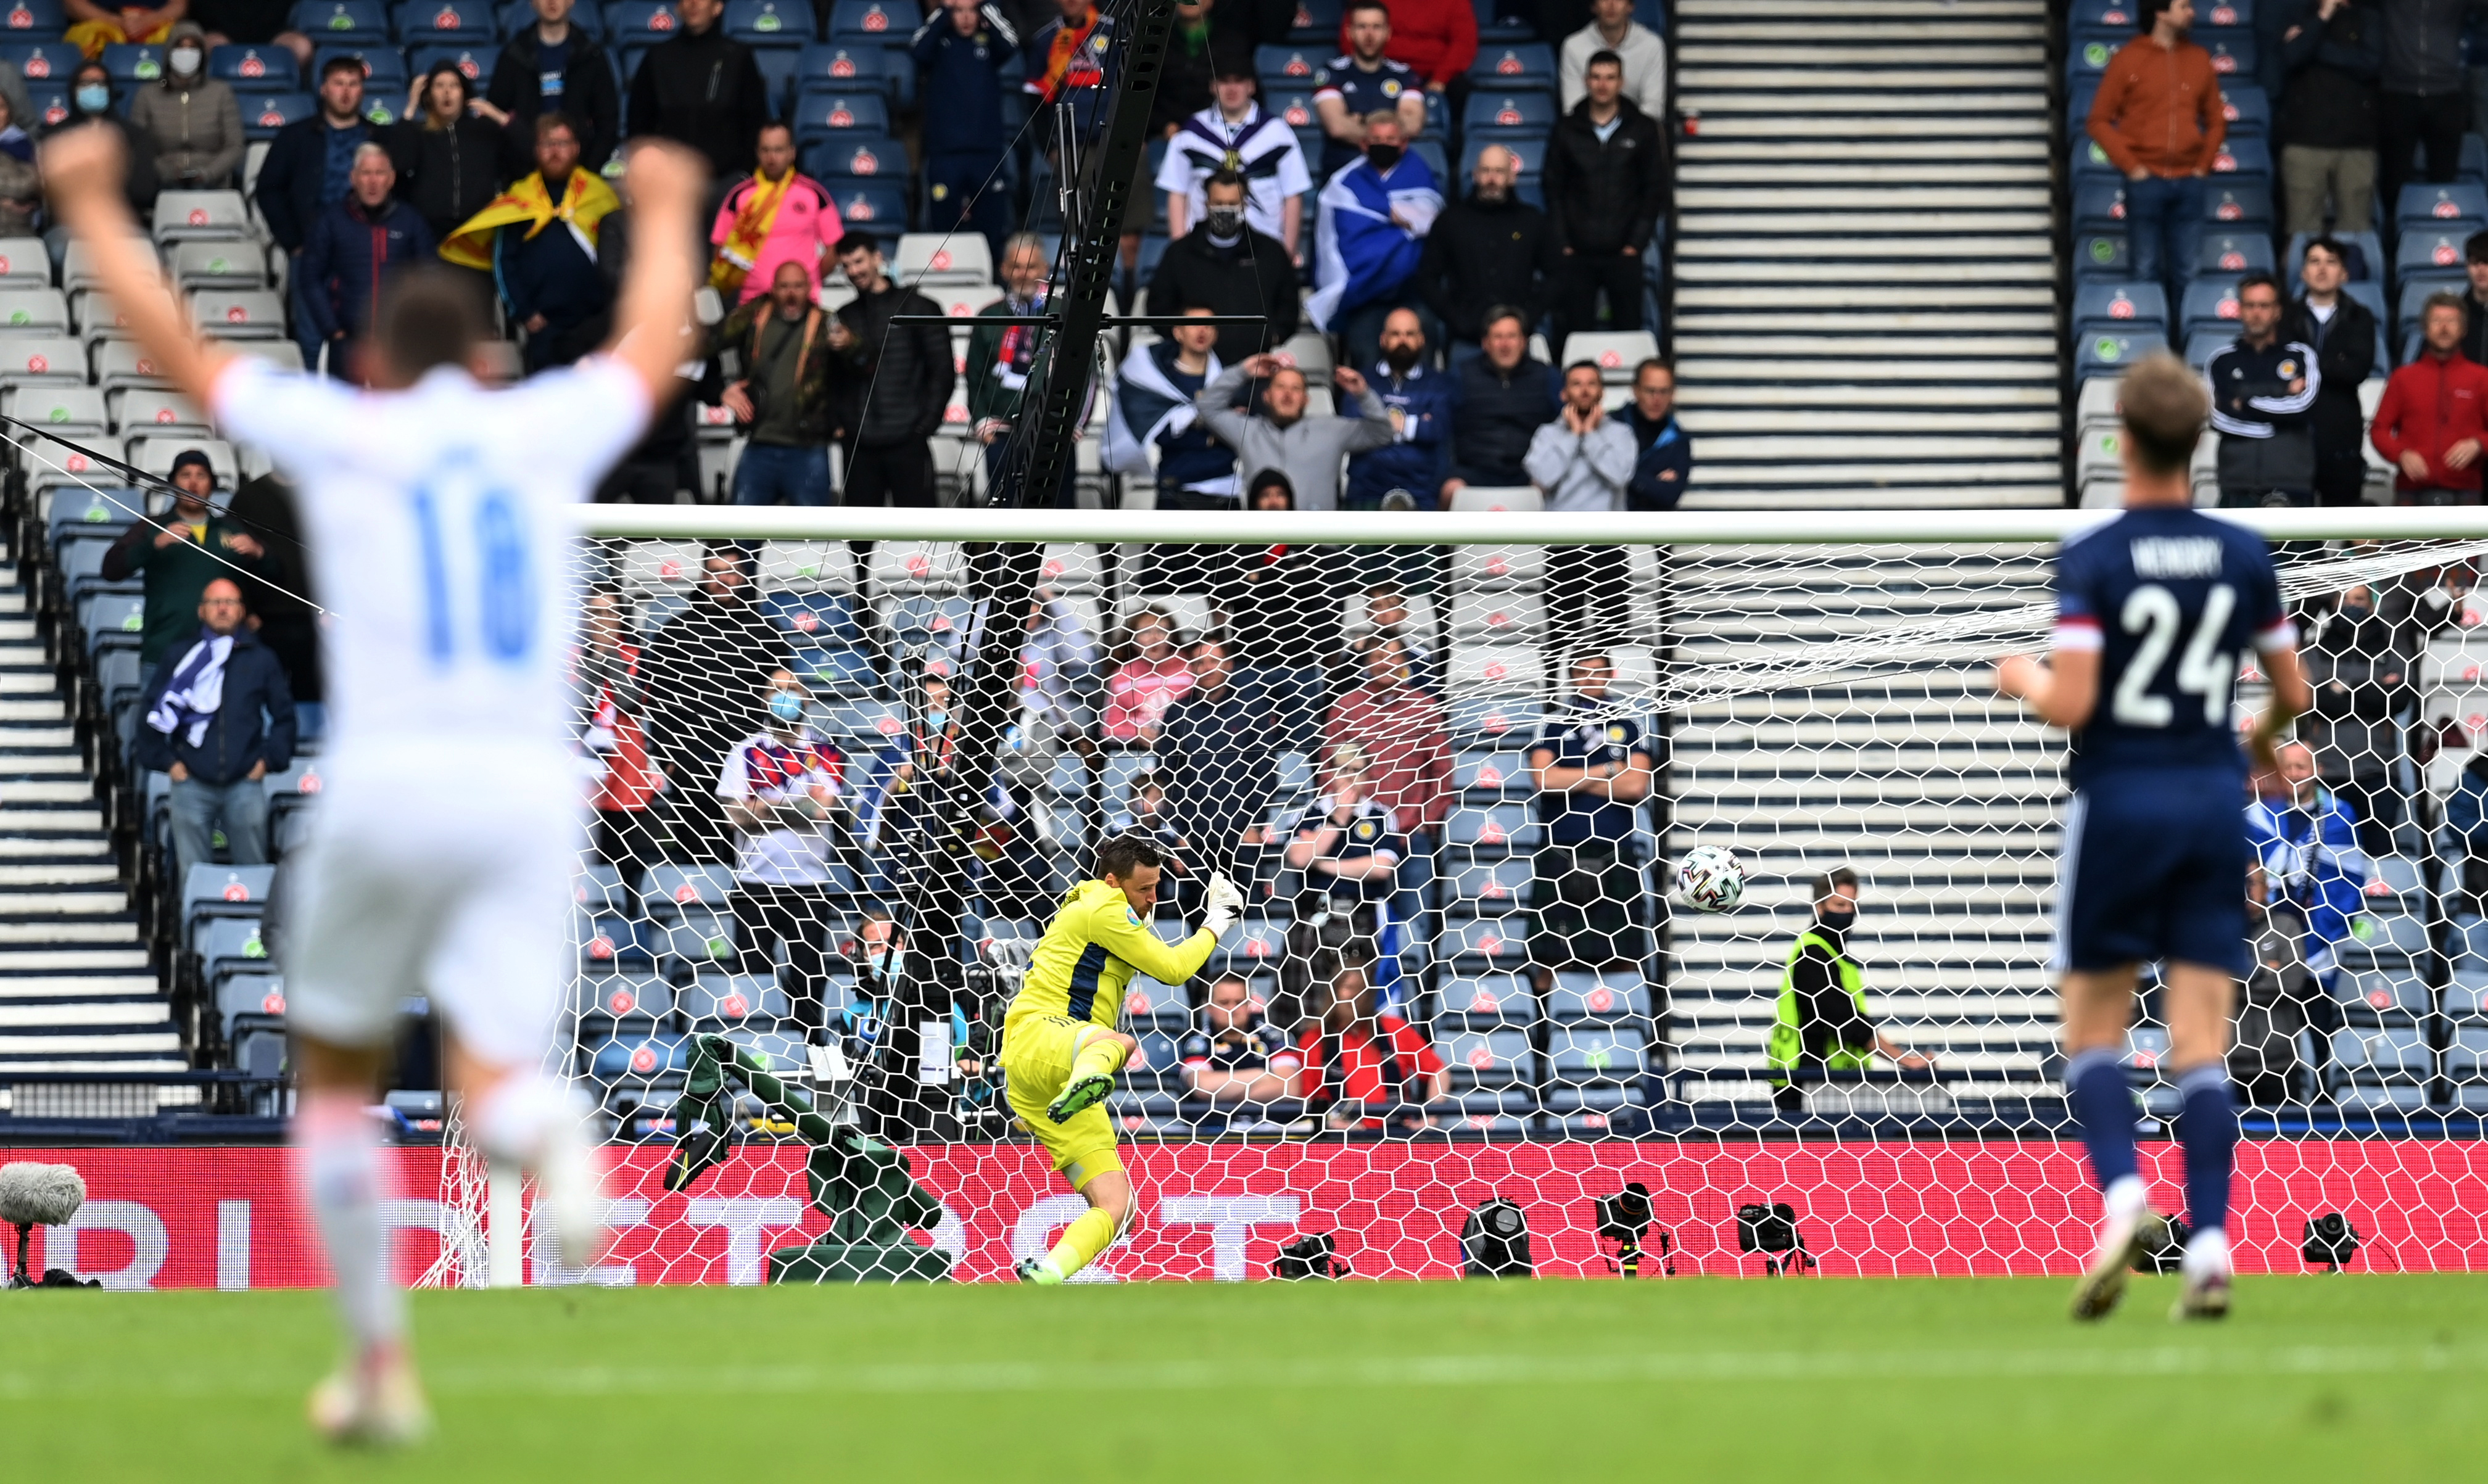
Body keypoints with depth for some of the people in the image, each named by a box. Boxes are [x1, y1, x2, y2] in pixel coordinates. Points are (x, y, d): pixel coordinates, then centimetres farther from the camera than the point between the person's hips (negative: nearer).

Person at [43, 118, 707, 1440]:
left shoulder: (342, 436, 6)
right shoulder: (547, 432, 13)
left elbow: (172, 347, 14)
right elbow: (654, 344, 33)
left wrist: (95, 209, 27)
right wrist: (665, 216, 52)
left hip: (386, 785, -1)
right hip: (529, 787, 1)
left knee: (336, 1074, 16)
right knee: (493, 1076, -5)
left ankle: (378, 1363, 14)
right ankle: (552, 1137, -43)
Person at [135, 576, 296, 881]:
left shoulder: (261, 661, 10)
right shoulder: (180, 658, 8)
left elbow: (284, 715, 15)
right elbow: (150, 710, 9)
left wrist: (270, 759, 4)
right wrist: (165, 760, 2)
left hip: (245, 784, 0)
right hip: (192, 784, 0)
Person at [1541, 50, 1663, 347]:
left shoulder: (1643, 130, 5)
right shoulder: (1567, 130, 7)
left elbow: (1655, 189, 5)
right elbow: (1553, 189, 7)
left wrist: (1637, 241, -4)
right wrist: (1561, 243, -3)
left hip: (1623, 254, -1)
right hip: (1577, 254, 1)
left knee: (1628, 329, -1)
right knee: (1575, 332, -1)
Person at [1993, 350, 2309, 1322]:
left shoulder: (2092, 560, -11)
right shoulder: (2244, 557, 1)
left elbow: (2070, 703, -18)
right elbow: (2293, 690, 9)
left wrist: (2022, 680, 5)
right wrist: (2265, 743, 31)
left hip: (2119, 804, -3)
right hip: (2215, 804, 3)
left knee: (2092, 1032, 8)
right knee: (2201, 1044, 2)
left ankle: (2122, 1194, -15)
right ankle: (2210, 1245, -9)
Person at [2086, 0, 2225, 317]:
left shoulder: (2199, 59, 10)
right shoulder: (2128, 59, -1)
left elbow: (2215, 121, 18)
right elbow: (2099, 121, 1)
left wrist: (2203, 164, 5)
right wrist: (2131, 166, -6)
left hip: (2189, 183, 3)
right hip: (2146, 182, -3)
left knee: (2187, 274, 2)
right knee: (2146, 272, 0)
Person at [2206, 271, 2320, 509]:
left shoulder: (2301, 357, 8)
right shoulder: (2221, 362, 9)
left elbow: (2304, 406, -8)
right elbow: (2219, 419, -5)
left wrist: (2246, 404, -2)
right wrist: (2284, 394, -4)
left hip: (2291, 487, -1)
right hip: (2238, 486, 1)